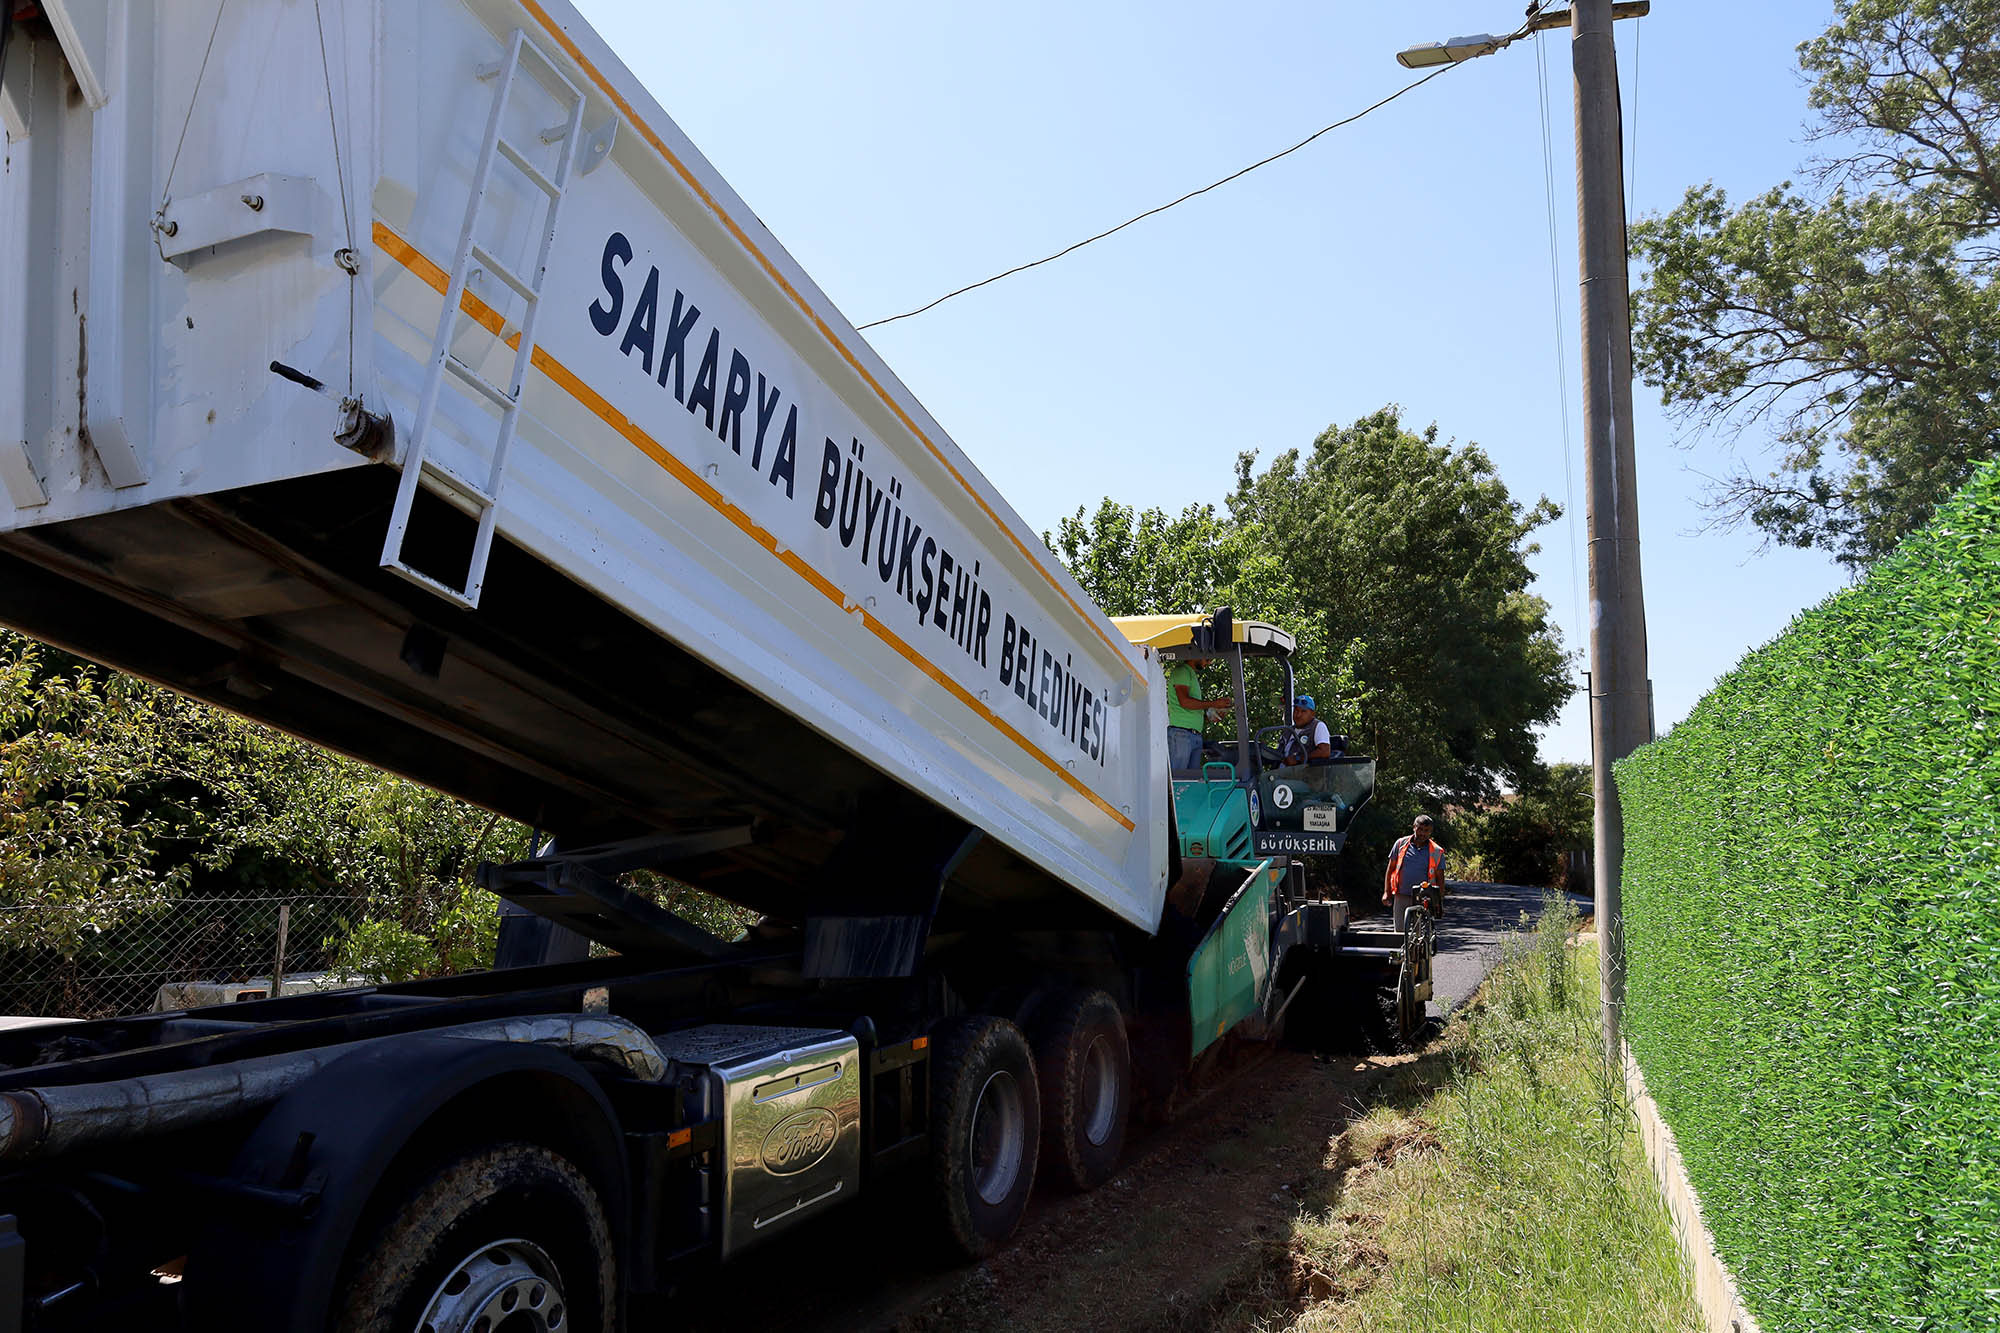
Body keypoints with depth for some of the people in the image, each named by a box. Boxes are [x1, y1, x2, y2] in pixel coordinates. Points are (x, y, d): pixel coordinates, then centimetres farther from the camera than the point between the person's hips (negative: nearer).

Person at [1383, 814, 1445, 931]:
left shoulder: (1436, 852, 4)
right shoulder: (1401, 844, 6)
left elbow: (1440, 877, 8)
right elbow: (1390, 869, 11)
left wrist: (1440, 900, -1)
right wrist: (1386, 892, 5)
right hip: (1401, 897, 1)